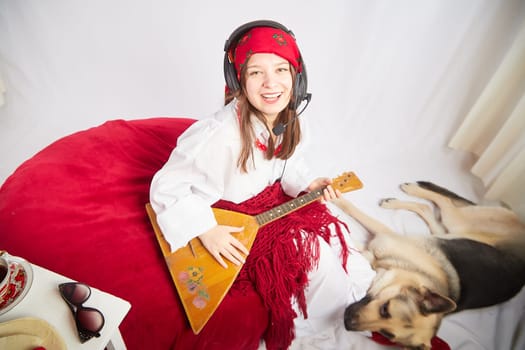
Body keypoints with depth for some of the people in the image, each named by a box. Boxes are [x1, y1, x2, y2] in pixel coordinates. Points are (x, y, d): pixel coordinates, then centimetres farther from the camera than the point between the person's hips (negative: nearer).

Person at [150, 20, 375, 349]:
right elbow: (166, 186, -26)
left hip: (273, 204, 7)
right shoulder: (220, 134, -34)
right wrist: (206, 230, -29)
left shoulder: (292, 124, -10)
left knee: (329, 232, 3)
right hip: (228, 223, -6)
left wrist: (308, 184, -10)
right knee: (314, 254, -13)